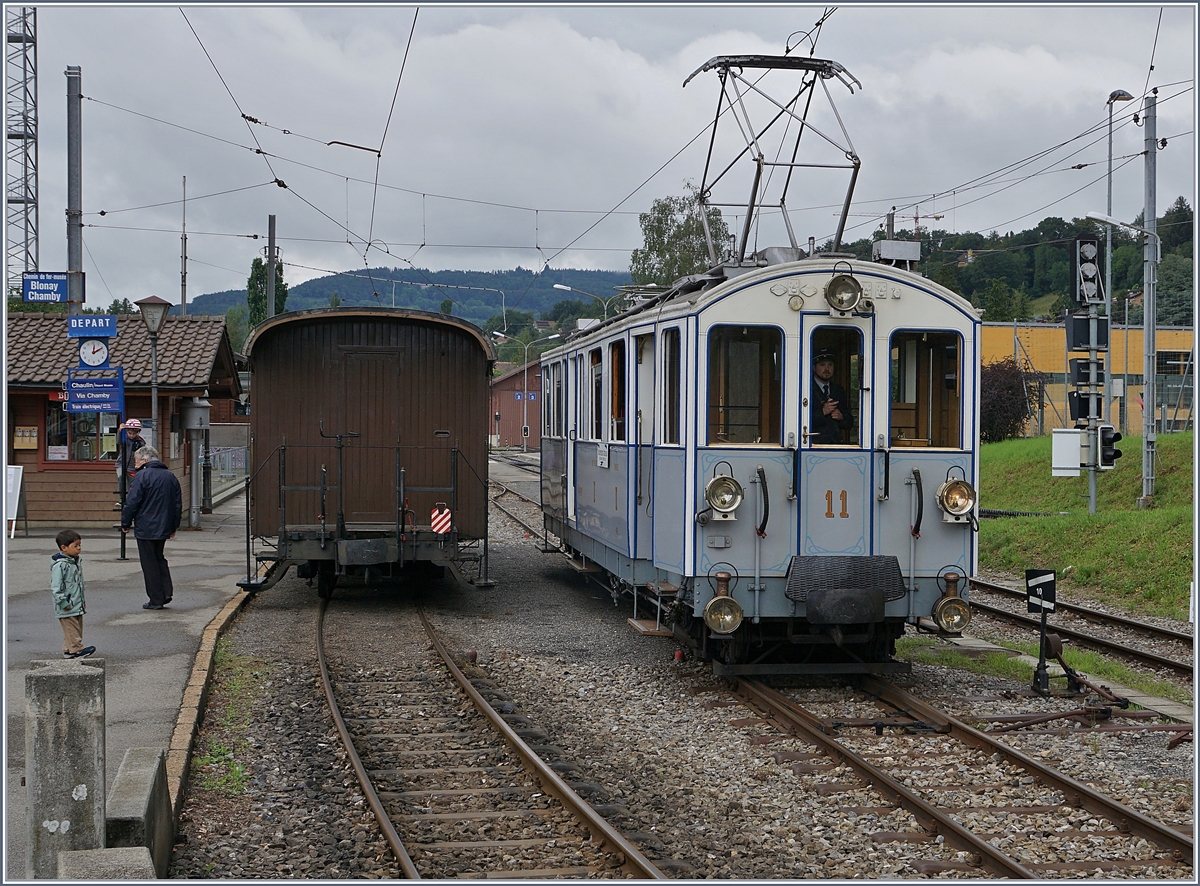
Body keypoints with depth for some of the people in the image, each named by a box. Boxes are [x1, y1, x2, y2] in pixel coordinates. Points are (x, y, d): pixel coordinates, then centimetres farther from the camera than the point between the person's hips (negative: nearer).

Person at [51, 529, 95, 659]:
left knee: (77, 627, 13)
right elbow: (55, 586, -19)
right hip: (67, 608, -9)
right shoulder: (59, 565, -18)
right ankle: (76, 649, -5)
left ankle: (68, 649, 20)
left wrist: (82, 601, 23)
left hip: (77, 605, 9)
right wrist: (63, 602, -21)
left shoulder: (76, 561, 11)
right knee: (71, 628, -6)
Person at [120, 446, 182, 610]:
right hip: (164, 528, 7)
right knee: (159, 558, 21)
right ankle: (166, 592, 10)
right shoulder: (170, 476, 9)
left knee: (149, 563, 1)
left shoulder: (142, 476, -13)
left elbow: (132, 503, -14)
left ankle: (156, 599, 3)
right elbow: (178, 504, 14)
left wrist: (125, 523, -2)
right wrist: (174, 526, 22)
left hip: (146, 529, -7)